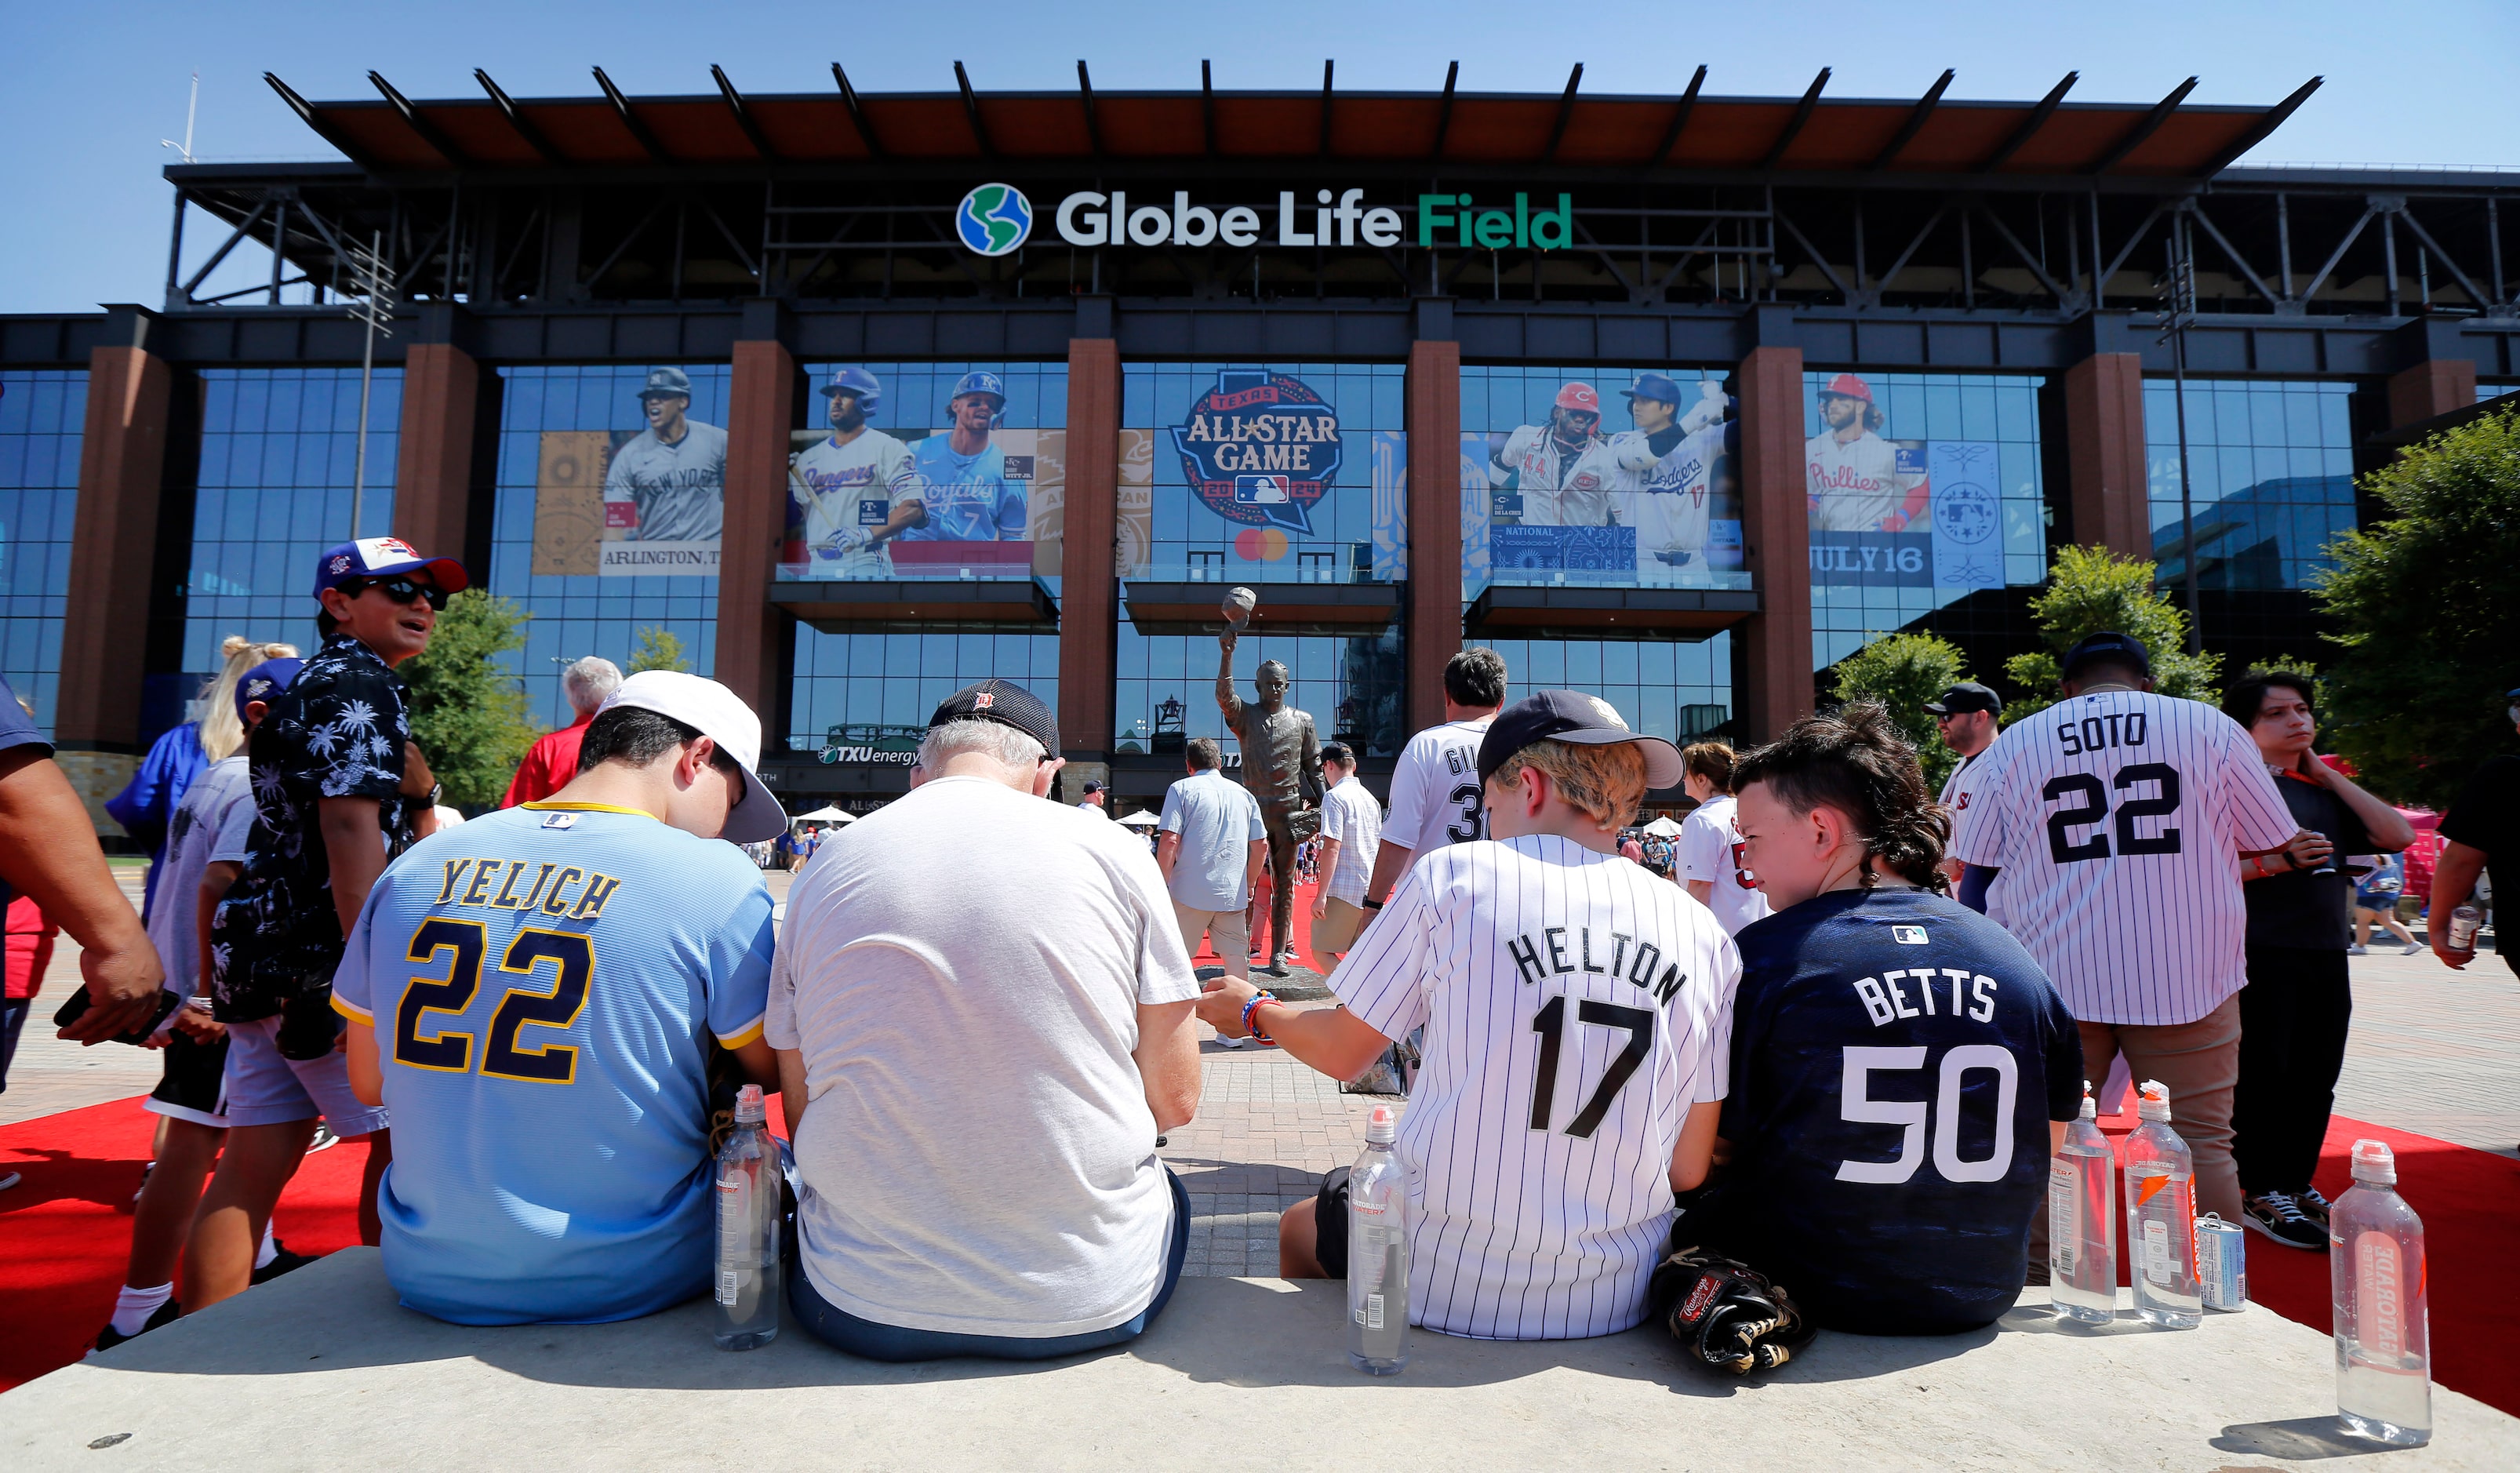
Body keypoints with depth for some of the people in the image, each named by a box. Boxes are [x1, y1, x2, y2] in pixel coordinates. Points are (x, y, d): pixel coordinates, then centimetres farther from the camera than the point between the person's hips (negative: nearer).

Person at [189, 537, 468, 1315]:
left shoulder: (310, 686, 22)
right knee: (402, 1140, 0)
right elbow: (351, 828, -21)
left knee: (254, 1165, 9)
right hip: (323, 962, -9)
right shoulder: (357, 684, -10)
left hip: (266, 954, 10)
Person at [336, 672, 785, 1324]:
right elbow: (777, 1074, -6)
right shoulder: (716, 879, -14)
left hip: (429, 1277, 6)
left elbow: (369, 1081, 11)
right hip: (624, 1284, -5)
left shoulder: (416, 866, 2)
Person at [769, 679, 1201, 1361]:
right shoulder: (1111, 851, -5)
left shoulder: (821, 873, 1)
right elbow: (1175, 1099, -1)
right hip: (1089, 1304, -1)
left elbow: (805, 1120, 7)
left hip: (866, 1308, 2)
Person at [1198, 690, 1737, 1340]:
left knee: (1297, 1228, 28)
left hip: (1440, 1284, -4)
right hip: (1617, 1303, 4)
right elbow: (1689, 1171, 1)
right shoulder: (1707, 938, -2)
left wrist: (1254, 1010, 20)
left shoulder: (1454, 875, -10)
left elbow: (1342, 1053, 0)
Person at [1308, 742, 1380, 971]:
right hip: (1370, 892, 8)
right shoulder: (1370, 798, 15)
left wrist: (1321, 894, -16)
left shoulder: (1335, 797, -9)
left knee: (1321, 951, -1)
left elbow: (1332, 848, -16)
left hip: (1344, 889, -8)